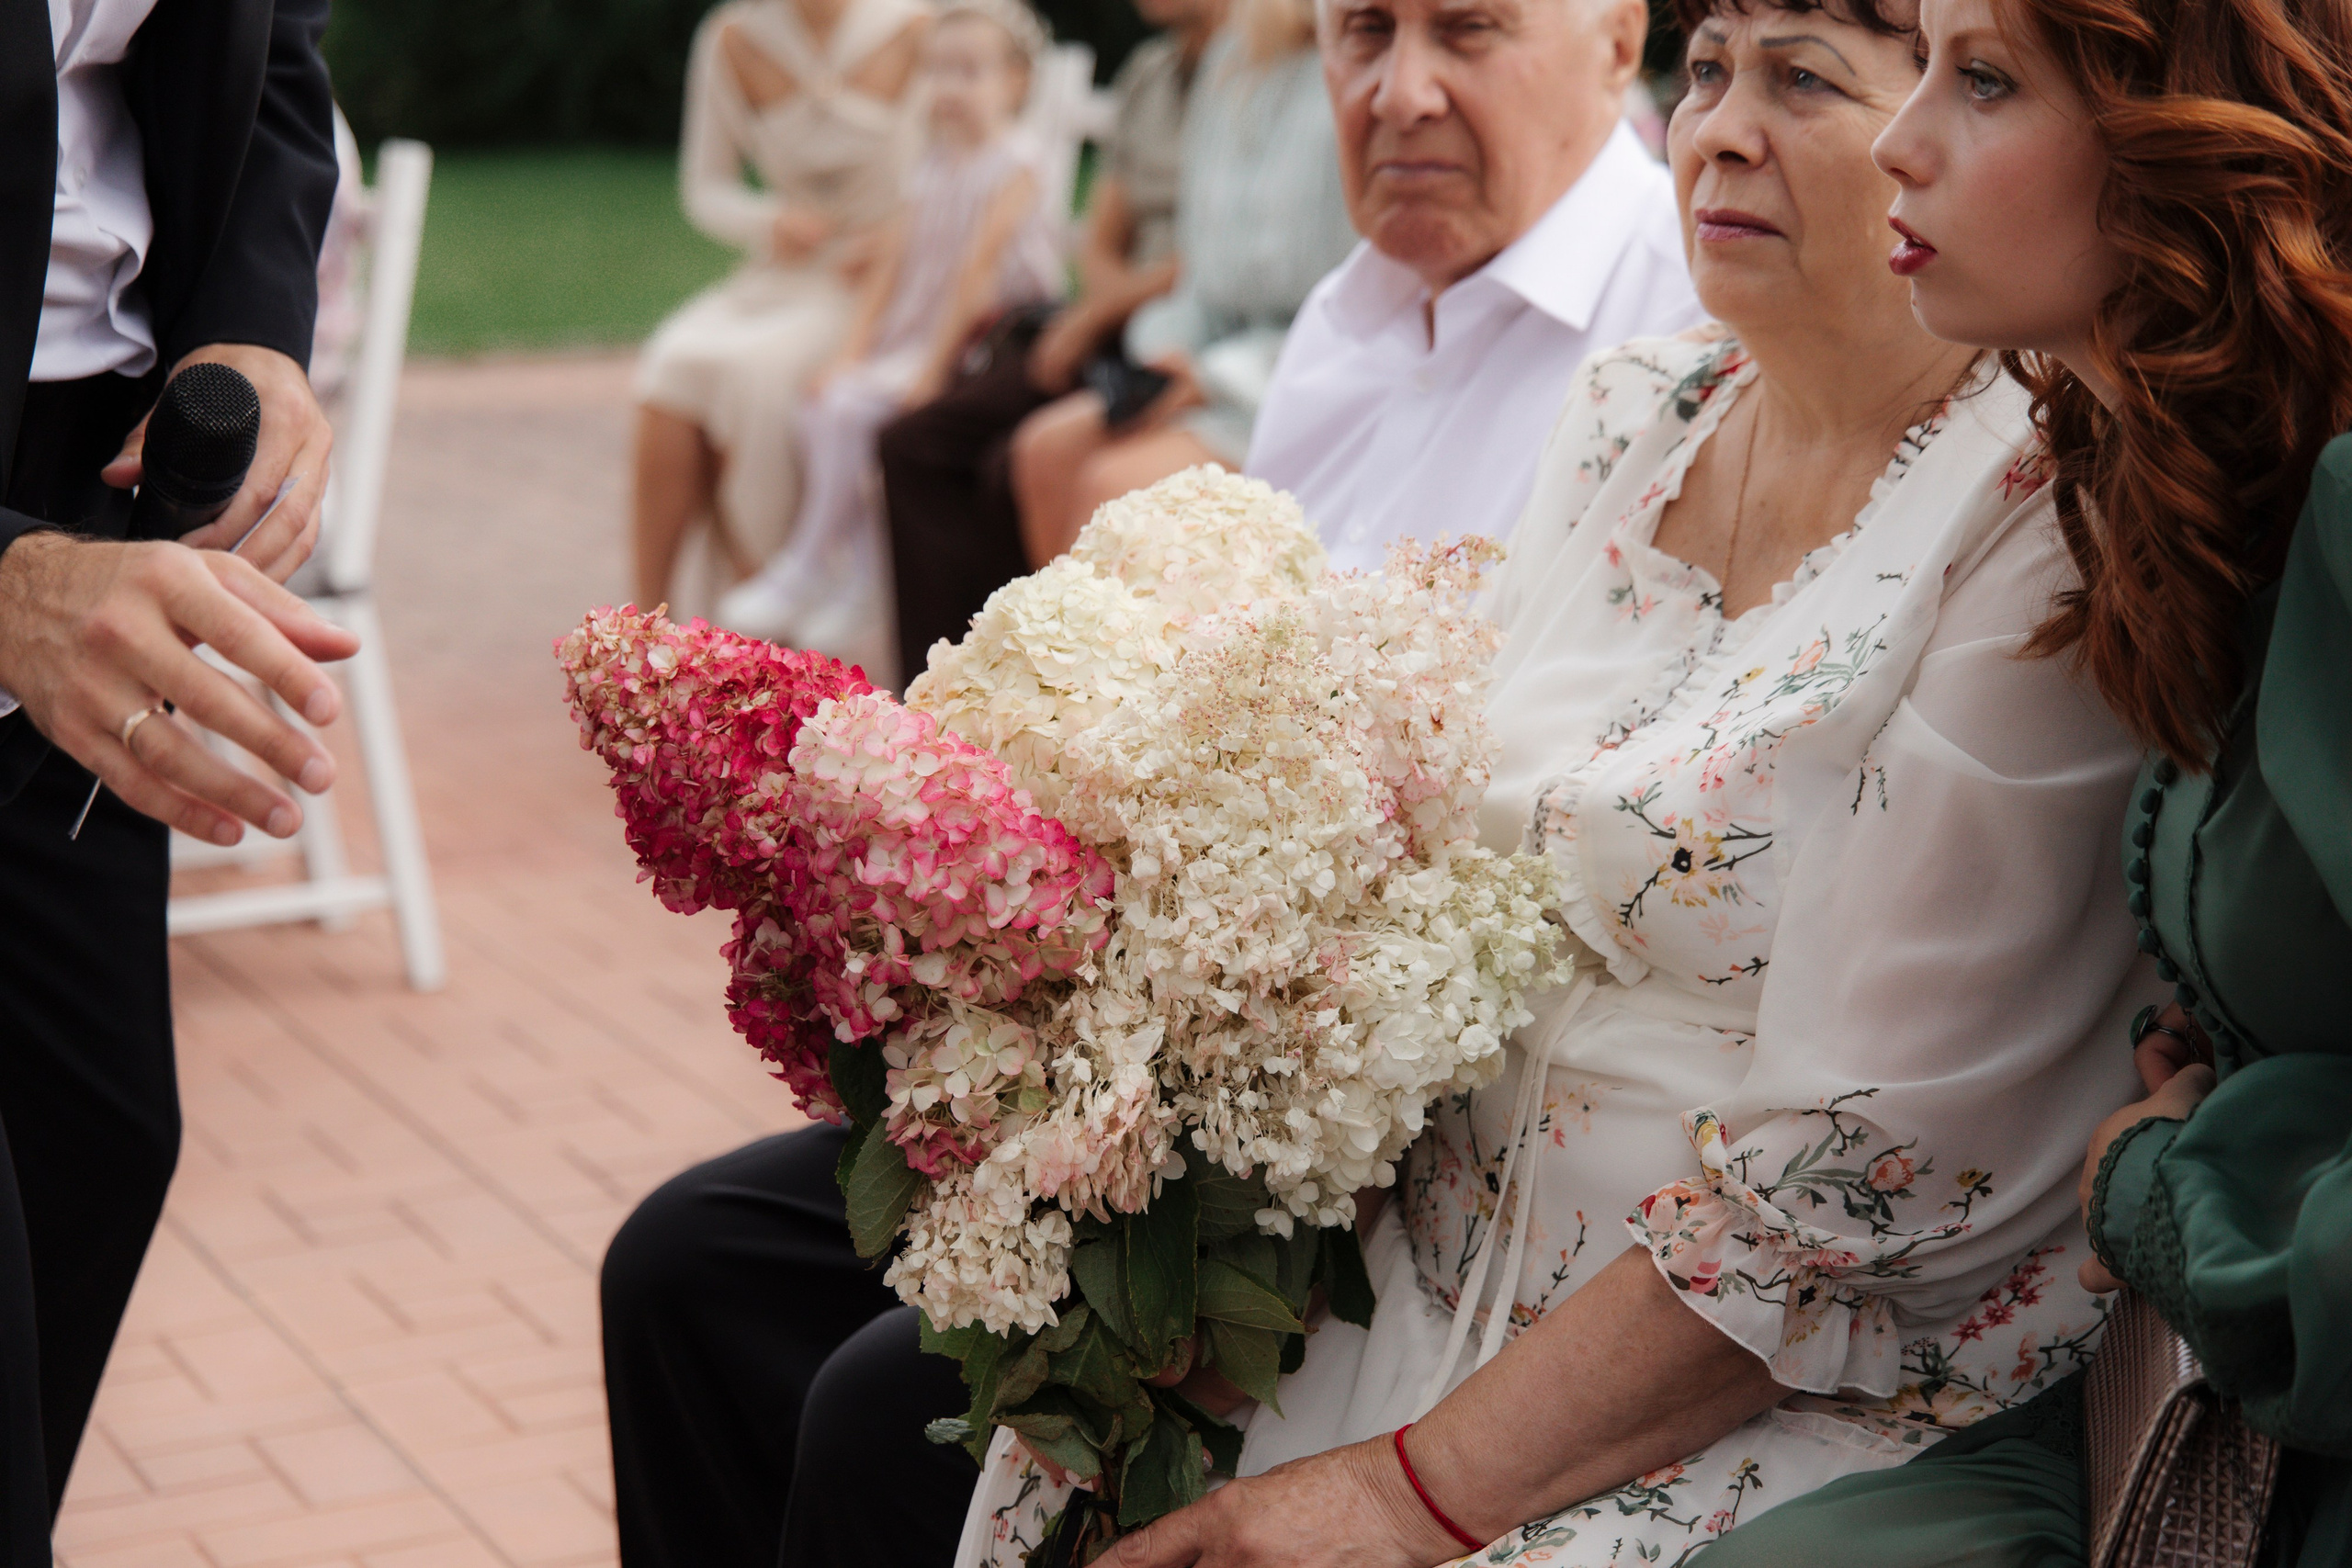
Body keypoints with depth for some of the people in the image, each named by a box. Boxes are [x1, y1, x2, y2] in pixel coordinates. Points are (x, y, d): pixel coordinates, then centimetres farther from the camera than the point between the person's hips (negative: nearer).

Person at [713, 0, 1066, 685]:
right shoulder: (932, 168, 14)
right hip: (911, 342, 8)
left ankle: (809, 566, -9)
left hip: (977, 347, -8)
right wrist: (852, 351, 0)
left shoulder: (1014, 165, -9)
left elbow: (979, 270, -16)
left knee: (850, 411, -23)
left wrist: (933, 368, -19)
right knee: (822, 410, -13)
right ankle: (862, 592, -10)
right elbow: (890, 262, 10)